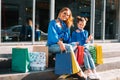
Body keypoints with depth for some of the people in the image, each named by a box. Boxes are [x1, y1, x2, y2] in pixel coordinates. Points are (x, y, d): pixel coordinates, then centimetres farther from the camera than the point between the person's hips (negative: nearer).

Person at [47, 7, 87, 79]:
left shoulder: (66, 25, 21)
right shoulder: (53, 23, 1)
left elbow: (68, 38, 17)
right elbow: (53, 34, -15)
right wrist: (59, 43, -33)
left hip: (62, 44, 6)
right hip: (52, 45, -6)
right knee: (69, 47, -32)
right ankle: (79, 71, -35)